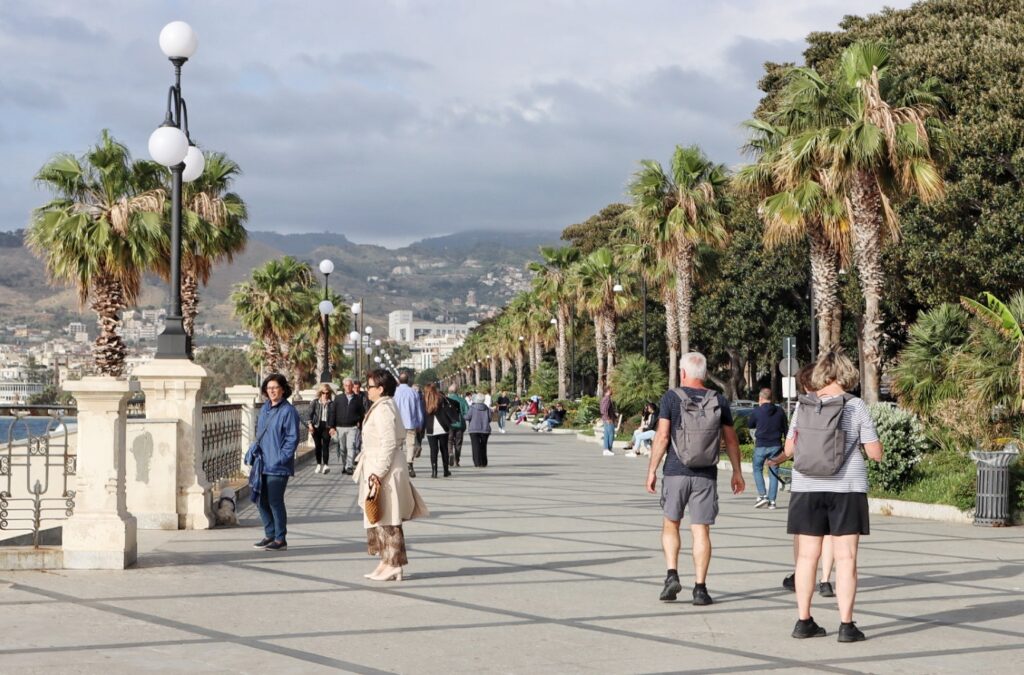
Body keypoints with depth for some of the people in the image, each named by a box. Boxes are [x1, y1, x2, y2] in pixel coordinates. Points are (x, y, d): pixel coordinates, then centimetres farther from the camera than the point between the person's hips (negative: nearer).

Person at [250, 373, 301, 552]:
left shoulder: (288, 411, -10)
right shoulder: (264, 409, 13)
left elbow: (293, 438, -12)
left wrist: (282, 457, -16)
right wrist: (257, 449, 11)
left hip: (278, 466, -8)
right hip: (263, 463, 8)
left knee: (275, 501, -5)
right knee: (262, 500, 11)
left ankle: (280, 539, 5)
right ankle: (270, 535, 24)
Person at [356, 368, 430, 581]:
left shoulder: (383, 409, -16)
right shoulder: (384, 407, 15)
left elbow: (388, 443, -21)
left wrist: (377, 473, -21)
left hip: (385, 471, -10)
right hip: (379, 470, 10)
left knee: (387, 520, -5)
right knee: (385, 520, 12)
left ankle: (392, 566, -1)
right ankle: (389, 564, 17)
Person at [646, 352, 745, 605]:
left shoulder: (672, 397, -3)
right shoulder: (719, 401, 4)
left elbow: (662, 436, -8)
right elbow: (731, 440, 9)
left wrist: (652, 470, -2)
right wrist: (737, 472, 19)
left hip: (675, 472, -1)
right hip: (706, 475, 1)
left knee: (670, 524, 16)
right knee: (701, 530, 3)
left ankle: (672, 575, 2)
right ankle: (700, 588, 1)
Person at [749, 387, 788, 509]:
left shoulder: (757, 411, -5)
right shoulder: (780, 411, 4)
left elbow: (750, 425, 10)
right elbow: (785, 429, 8)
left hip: (761, 446, -3)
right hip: (776, 446, 3)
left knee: (757, 469, 12)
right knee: (773, 473, 7)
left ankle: (762, 495, -2)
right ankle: (772, 501, 5)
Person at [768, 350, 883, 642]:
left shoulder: (804, 405, 1)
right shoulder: (856, 407, -5)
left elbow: (790, 448, 7)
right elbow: (875, 453, -3)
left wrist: (778, 459, 28)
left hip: (807, 488, 2)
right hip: (846, 488, -2)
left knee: (807, 555, 8)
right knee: (846, 557, 1)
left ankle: (803, 620, 12)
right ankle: (846, 624, 0)